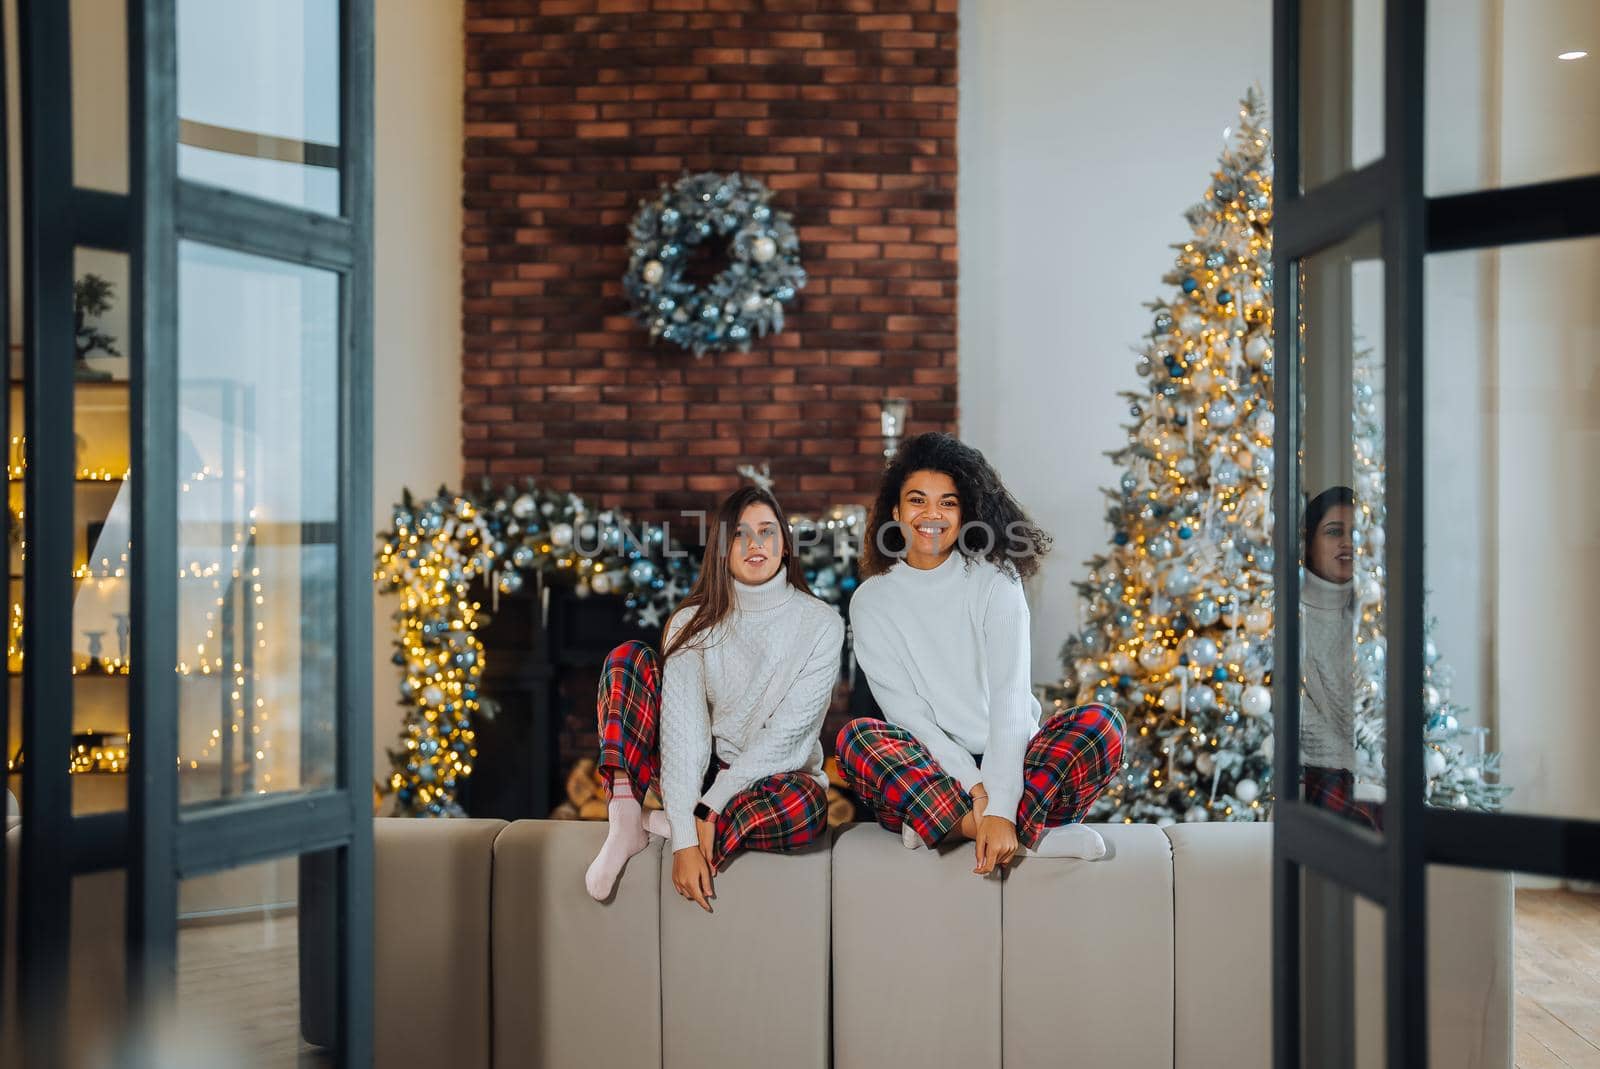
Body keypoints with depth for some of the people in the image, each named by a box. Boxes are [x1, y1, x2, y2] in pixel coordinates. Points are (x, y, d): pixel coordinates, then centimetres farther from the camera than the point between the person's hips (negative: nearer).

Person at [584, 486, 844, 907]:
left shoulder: (821, 623, -8)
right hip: (698, 772, 2)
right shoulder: (693, 623, -4)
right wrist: (685, 841, -27)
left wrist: (709, 808, -23)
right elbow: (684, 728, -16)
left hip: (775, 776, -1)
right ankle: (625, 819, -24)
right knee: (628, 658, -14)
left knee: (803, 807, -39)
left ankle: (661, 823, -17)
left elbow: (789, 731, -16)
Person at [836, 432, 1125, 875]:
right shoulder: (871, 601, 2)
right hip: (929, 774, 0)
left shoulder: (994, 580, 0)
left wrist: (999, 808, -27)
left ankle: (954, 826, -33)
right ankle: (1031, 835, -30)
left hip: (1008, 764, 0)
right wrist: (974, 787, -23)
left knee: (1100, 722, -24)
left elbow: (1010, 694, -13)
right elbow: (906, 712, -7)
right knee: (857, 737, -30)